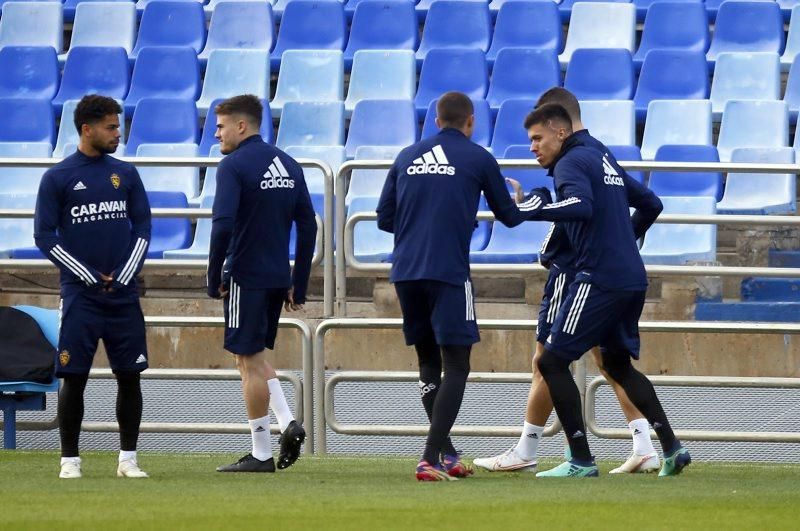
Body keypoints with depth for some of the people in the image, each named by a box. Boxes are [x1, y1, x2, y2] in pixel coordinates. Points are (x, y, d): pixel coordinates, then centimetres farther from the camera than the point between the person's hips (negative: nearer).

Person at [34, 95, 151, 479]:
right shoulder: (57, 178, -2)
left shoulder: (125, 174, 9)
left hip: (123, 294, 4)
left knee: (129, 376, 2)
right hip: (80, 295, -3)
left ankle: (128, 458, 9)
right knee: (73, 377, -4)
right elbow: (44, 236, -3)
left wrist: (124, 275, -2)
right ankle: (69, 459, 4)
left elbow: (142, 228, 12)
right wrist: (91, 278, -8)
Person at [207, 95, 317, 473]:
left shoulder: (234, 166, -11)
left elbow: (222, 225, -21)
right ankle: (287, 423, 1)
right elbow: (308, 226, 13)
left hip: (245, 277, -7)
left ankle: (261, 454, 1)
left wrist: (214, 280, -12)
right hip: (278, 279, 7)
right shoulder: (288, 165, 12)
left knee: (249, 360, -1)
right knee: (253, 356, 19)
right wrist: (298, 286, 16)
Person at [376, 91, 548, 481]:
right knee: (456, 367, -2)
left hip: (405, 273, 5)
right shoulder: (478, 158, 2)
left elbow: (384, 218, 15)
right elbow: (508, 216, 12)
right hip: (448, 273, -5)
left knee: (429, 363, 16)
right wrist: (533, 204, 35)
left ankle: (446, 454, 17)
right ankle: (431, 458, -15)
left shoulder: (407, 157, 13)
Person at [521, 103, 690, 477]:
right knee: (618, 364, 23)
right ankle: (672, 449, 17)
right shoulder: (602, 160, 20)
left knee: (552, 361, -4)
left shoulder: (570, 163, -7)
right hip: (632, 278, 10)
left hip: (600, 278, -10)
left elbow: (581, 206, -28)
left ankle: (581, 460, -7)